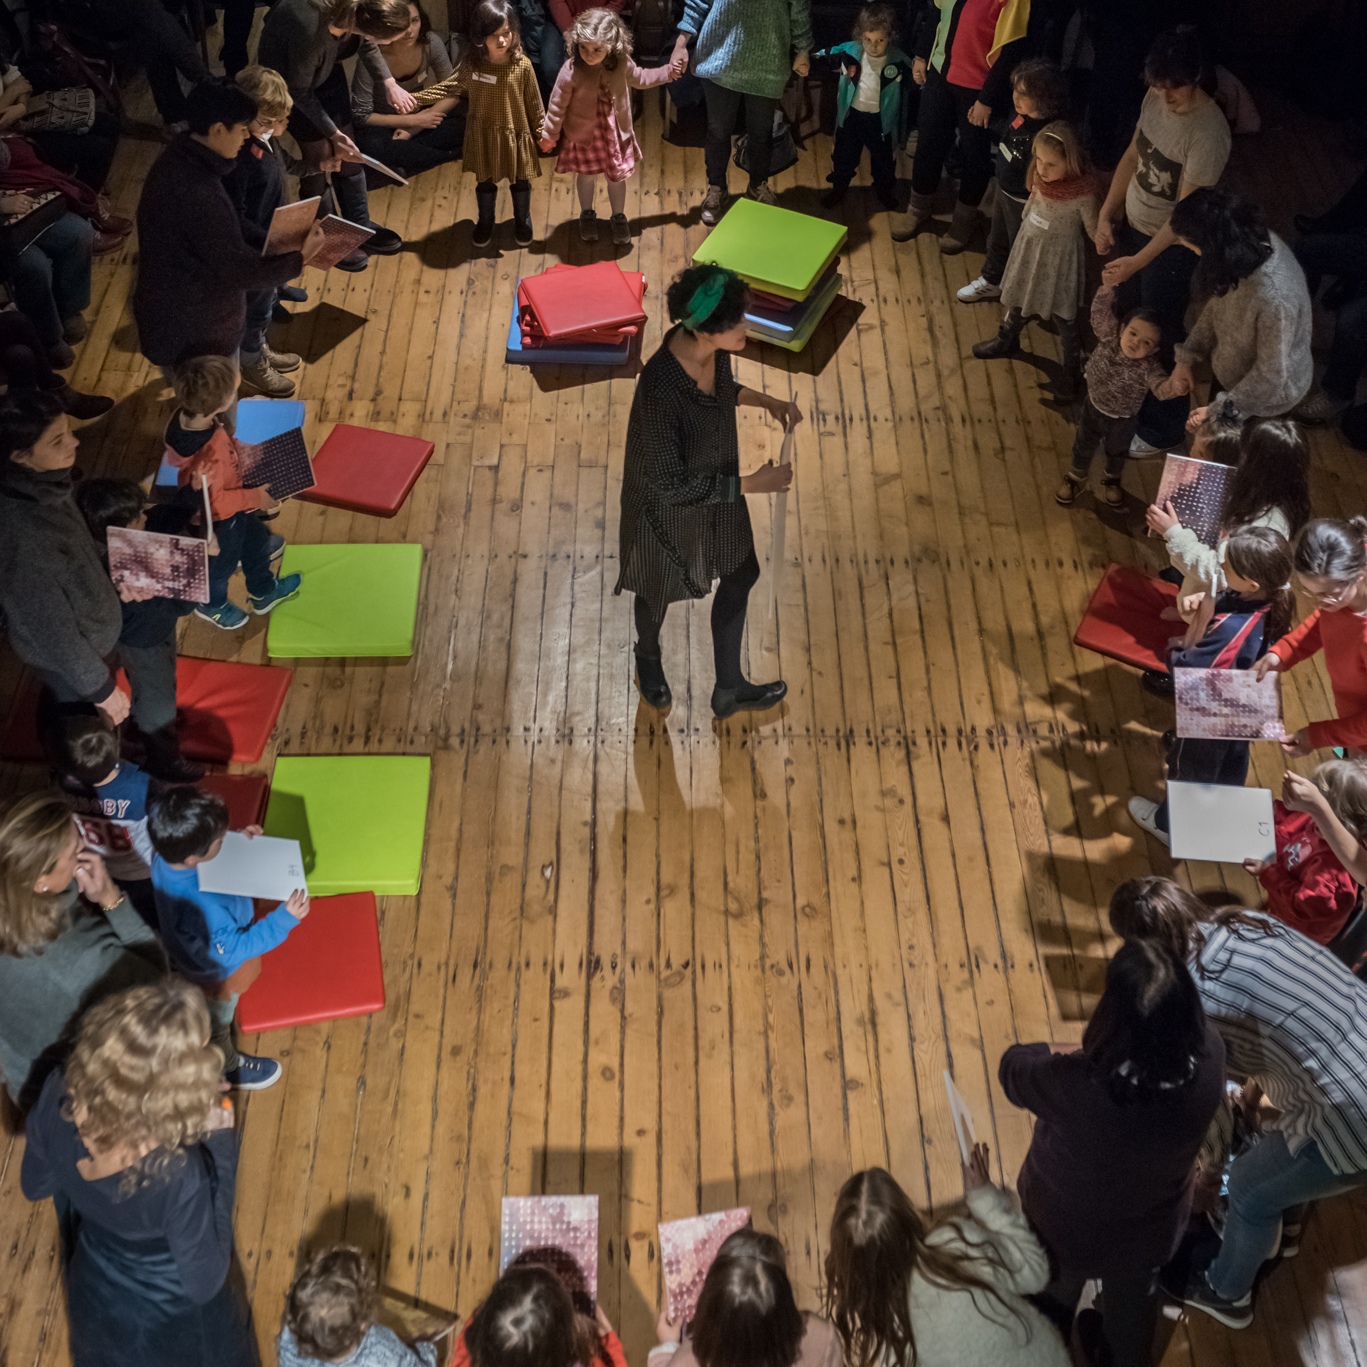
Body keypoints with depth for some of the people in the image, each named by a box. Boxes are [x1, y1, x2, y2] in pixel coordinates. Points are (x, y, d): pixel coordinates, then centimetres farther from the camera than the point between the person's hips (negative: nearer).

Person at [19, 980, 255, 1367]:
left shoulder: (58, 1100, -32)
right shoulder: (179, 1175, -46)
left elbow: (34, 1186, -8)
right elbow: (204, 1283, -26)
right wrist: (221, 1147, -28)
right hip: (172, 1317, -4)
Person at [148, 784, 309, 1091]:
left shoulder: (169, 854, -29)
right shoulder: (200, 909, -51)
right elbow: (233, 950, -32)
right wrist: (284, 919, -35)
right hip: (216, 974, -6)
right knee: (217, 1025, 28)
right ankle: (227, 1069, 57)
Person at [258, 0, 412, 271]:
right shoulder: (309, 29, -43)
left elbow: (367, 47, -1)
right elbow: (300, 92, -24)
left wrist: (389, 84, -10)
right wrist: (334, 134, -17)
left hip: (325, 66, 6)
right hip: (288, 74, -6)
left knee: (348, 152, 10)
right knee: (318, 157, -1)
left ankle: (359, 226, 26)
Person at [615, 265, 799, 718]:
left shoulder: (712, 348, -19)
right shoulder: (661, 389, -41)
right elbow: (669, 484, -32)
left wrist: (765, 401, -6)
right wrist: (750, 485, -27)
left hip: (716, 487, 7)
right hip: (670, 507, -7)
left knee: (740, 577, 21)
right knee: (661, 589, 23)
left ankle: (729, 688, 44)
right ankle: (648, 656, 59)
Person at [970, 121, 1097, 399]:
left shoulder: (1083, 194, -30)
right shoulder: (1041, 178, -14)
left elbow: (1093, 230, -18)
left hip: (1059, 260, -6)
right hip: (1029, 248, 6)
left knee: (1063, 316, 7)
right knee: (1019, 298, 27)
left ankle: (1072, 369, 26)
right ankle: (1007, 338, 54)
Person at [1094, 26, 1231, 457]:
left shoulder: (1209, 133, -31)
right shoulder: (1156, 98, -9)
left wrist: (1138, 261, -33)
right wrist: (1106, 214, 0)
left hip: (1171, 248, -7)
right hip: (1133, 227, 7)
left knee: (1159, 339, 8)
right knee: (1125, 317, 25)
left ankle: (1163, 429, 30)